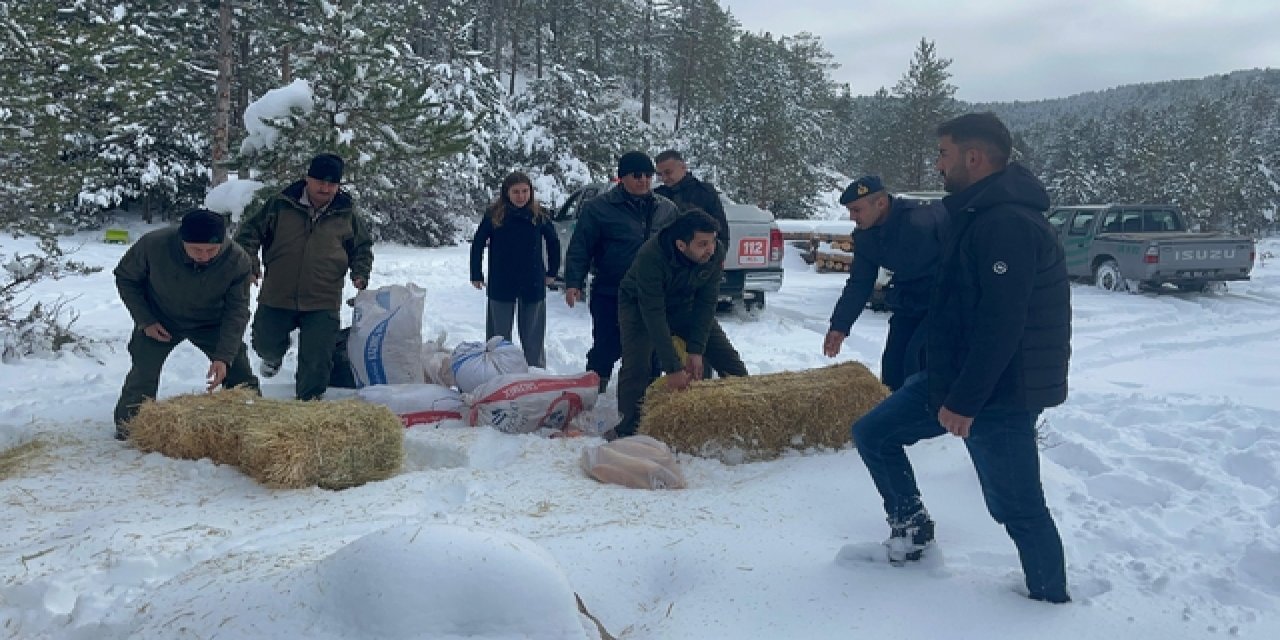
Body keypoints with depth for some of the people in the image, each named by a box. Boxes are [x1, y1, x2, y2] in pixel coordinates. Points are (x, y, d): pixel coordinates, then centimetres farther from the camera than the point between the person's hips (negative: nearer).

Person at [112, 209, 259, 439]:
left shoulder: (237, 260, -31)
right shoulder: (153, 245, -31)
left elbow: (237, 310, -22)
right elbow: (125, 277, -10)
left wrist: (224, 356, -30)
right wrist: (145, 321, -15)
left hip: (212, 324, 1)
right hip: (158, 323, 0)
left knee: (241, 376, -2)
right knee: (143, 375, -7)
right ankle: (128, 423, 18)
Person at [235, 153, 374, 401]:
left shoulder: (347, 215, 2)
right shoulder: (280, 206, -1)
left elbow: (363, 247, 16)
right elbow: (250, 231, 7)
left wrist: (360, 274, 0)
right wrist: (249, 262, -7)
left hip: (323, 305, 0)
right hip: (276, 299, 1)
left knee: (316, 360, -1)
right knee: (265, 344, 11)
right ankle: (275, 355, 48)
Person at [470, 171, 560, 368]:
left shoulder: (539, 216, -3)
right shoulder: (494, 215, -6)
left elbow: (553, 242, 11)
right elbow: (477, 244, 2)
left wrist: (552, 272, 12)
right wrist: (476, 275, 3)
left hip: (533, 285, 0)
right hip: (501, 285, 0)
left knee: (532, 337, 9)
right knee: (499, 336, 9)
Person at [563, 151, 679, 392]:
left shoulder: (667, 209, 8)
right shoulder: (598, 208, -5)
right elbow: (579, 248, -6)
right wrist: (573, 283, -16)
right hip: (610, 297, -4)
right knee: (606, 350, 1)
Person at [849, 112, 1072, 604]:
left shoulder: (1008, 222, -21)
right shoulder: (978, 215, 13)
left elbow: (1002, 323, -27)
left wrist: (963, 402, -25)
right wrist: (946, 384, 22)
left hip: (1000, 391, -10)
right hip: (955, 375, 10)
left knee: (1016, 508, 2)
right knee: (872, 432, 11)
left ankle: (1051, 601, 19)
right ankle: (912, 525, 25)